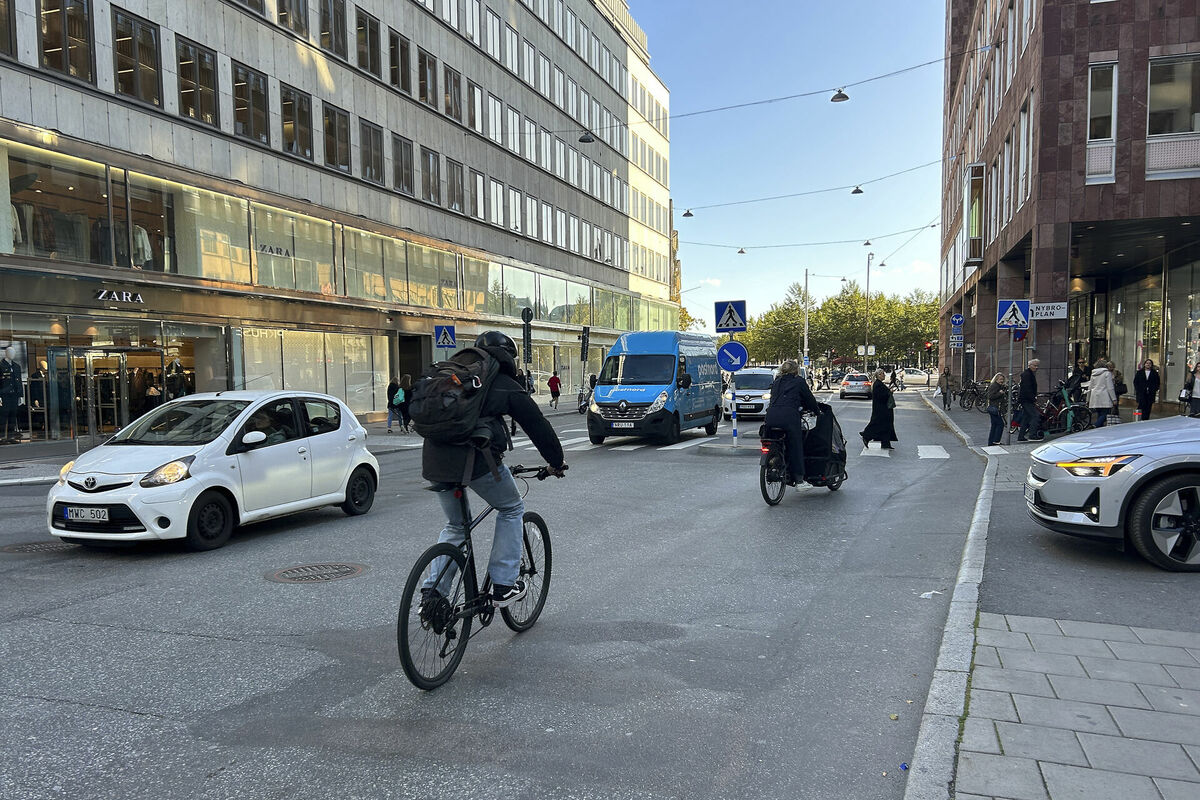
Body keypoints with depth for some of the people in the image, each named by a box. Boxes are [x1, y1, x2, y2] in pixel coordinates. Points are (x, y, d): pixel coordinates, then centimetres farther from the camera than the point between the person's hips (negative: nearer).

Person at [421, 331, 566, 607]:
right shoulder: (507, 387, 8)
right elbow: (538, 426, 13)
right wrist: (556, 462, 26)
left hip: (435, 460, 6)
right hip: (476, 458, -6)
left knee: (455, 525, 25)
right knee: (512, 510, 19)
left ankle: (432, 591, 14)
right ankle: (504, 586, 17)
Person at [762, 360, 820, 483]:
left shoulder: (776, 382, 24)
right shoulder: (799, 381, 10)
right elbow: (809, 398, 15)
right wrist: (817, 410, 31)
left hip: (771, 417, 5)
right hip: (789, 416, -5)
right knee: (796, 447, 3)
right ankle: (799, 478, 4)